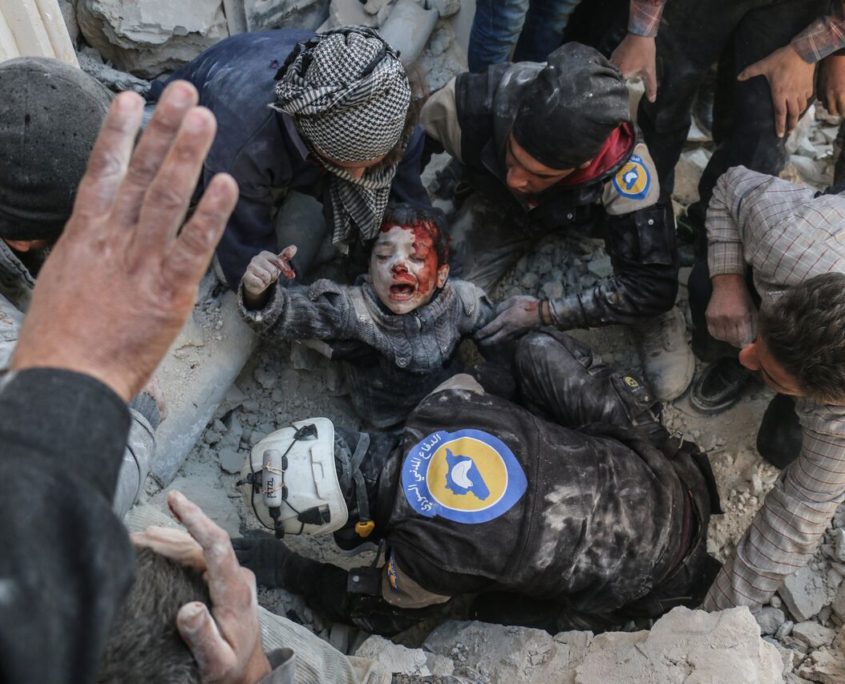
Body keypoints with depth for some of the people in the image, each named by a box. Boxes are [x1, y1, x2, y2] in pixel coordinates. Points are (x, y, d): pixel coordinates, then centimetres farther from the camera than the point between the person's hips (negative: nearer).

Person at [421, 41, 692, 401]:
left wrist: (544, 313, -31)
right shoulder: (475, 102, -38)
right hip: (500, 205, 3)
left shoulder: (626, 171, -40)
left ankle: (655, 321, 5)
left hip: (590, 213, -2)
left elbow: (651, 286, -30)